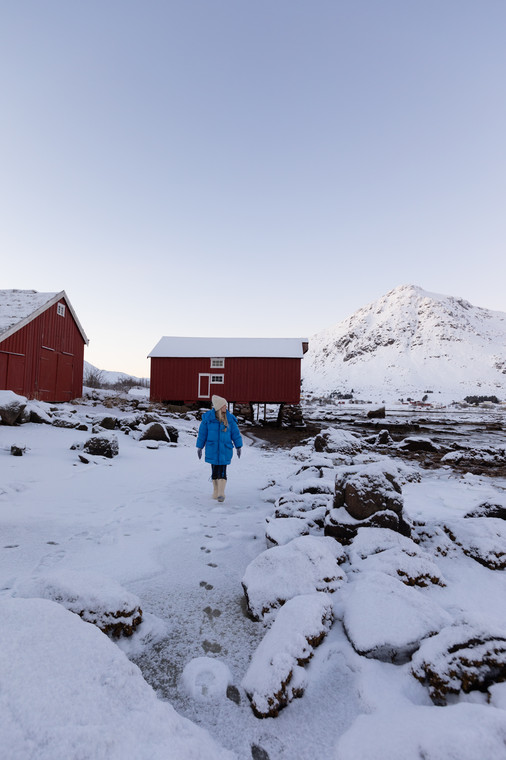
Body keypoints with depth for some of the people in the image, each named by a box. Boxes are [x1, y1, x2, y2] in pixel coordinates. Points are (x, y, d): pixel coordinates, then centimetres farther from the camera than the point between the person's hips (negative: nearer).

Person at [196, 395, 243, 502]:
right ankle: (215, 492, 22)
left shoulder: (229, 418, 0)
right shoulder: (208, 417, -4)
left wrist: (238, 446, 8)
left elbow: (235, 433, 7)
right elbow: (202, 433, 3)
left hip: (225, 450, 0)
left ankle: (221, 493, -4)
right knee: (215, 471, 9)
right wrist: (199, 447, 6)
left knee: (222, 471, -5)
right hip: (212, 450, 0)